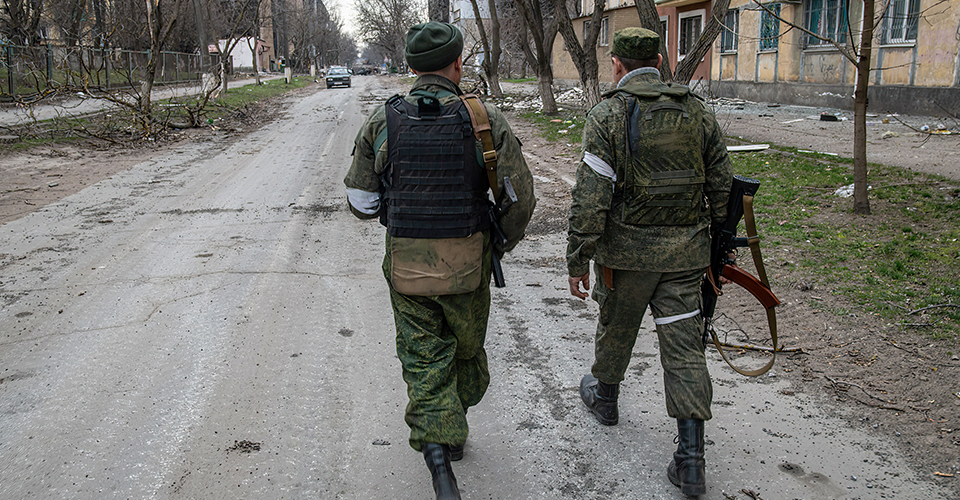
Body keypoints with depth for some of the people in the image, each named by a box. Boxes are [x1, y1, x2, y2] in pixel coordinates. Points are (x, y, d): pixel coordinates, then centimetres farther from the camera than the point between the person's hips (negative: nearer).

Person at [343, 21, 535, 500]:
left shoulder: (381, 123, -5)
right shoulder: (486, 119, -10)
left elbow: (361, 201, 0)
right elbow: (520, 195, -8)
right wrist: (504, 241, 10)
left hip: (406, 265, 0)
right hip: (467, 263, 0)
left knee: (424, 361, 10)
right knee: (466, 347, 22)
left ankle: (436, 450, -5)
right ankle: (453, 431, 42)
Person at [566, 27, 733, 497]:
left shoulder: (608, 114, -9)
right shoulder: (699, 112, 5)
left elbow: (590, 196, -15)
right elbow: (722, 186, 8)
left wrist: (578, 259, -8)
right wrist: (718, 243, 19)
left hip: (627, 249, -3)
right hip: (686, 251, 3)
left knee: (616, 328, 20)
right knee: (684, 345, 4)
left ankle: (604, 397, 46)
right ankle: (691, 461, 5)